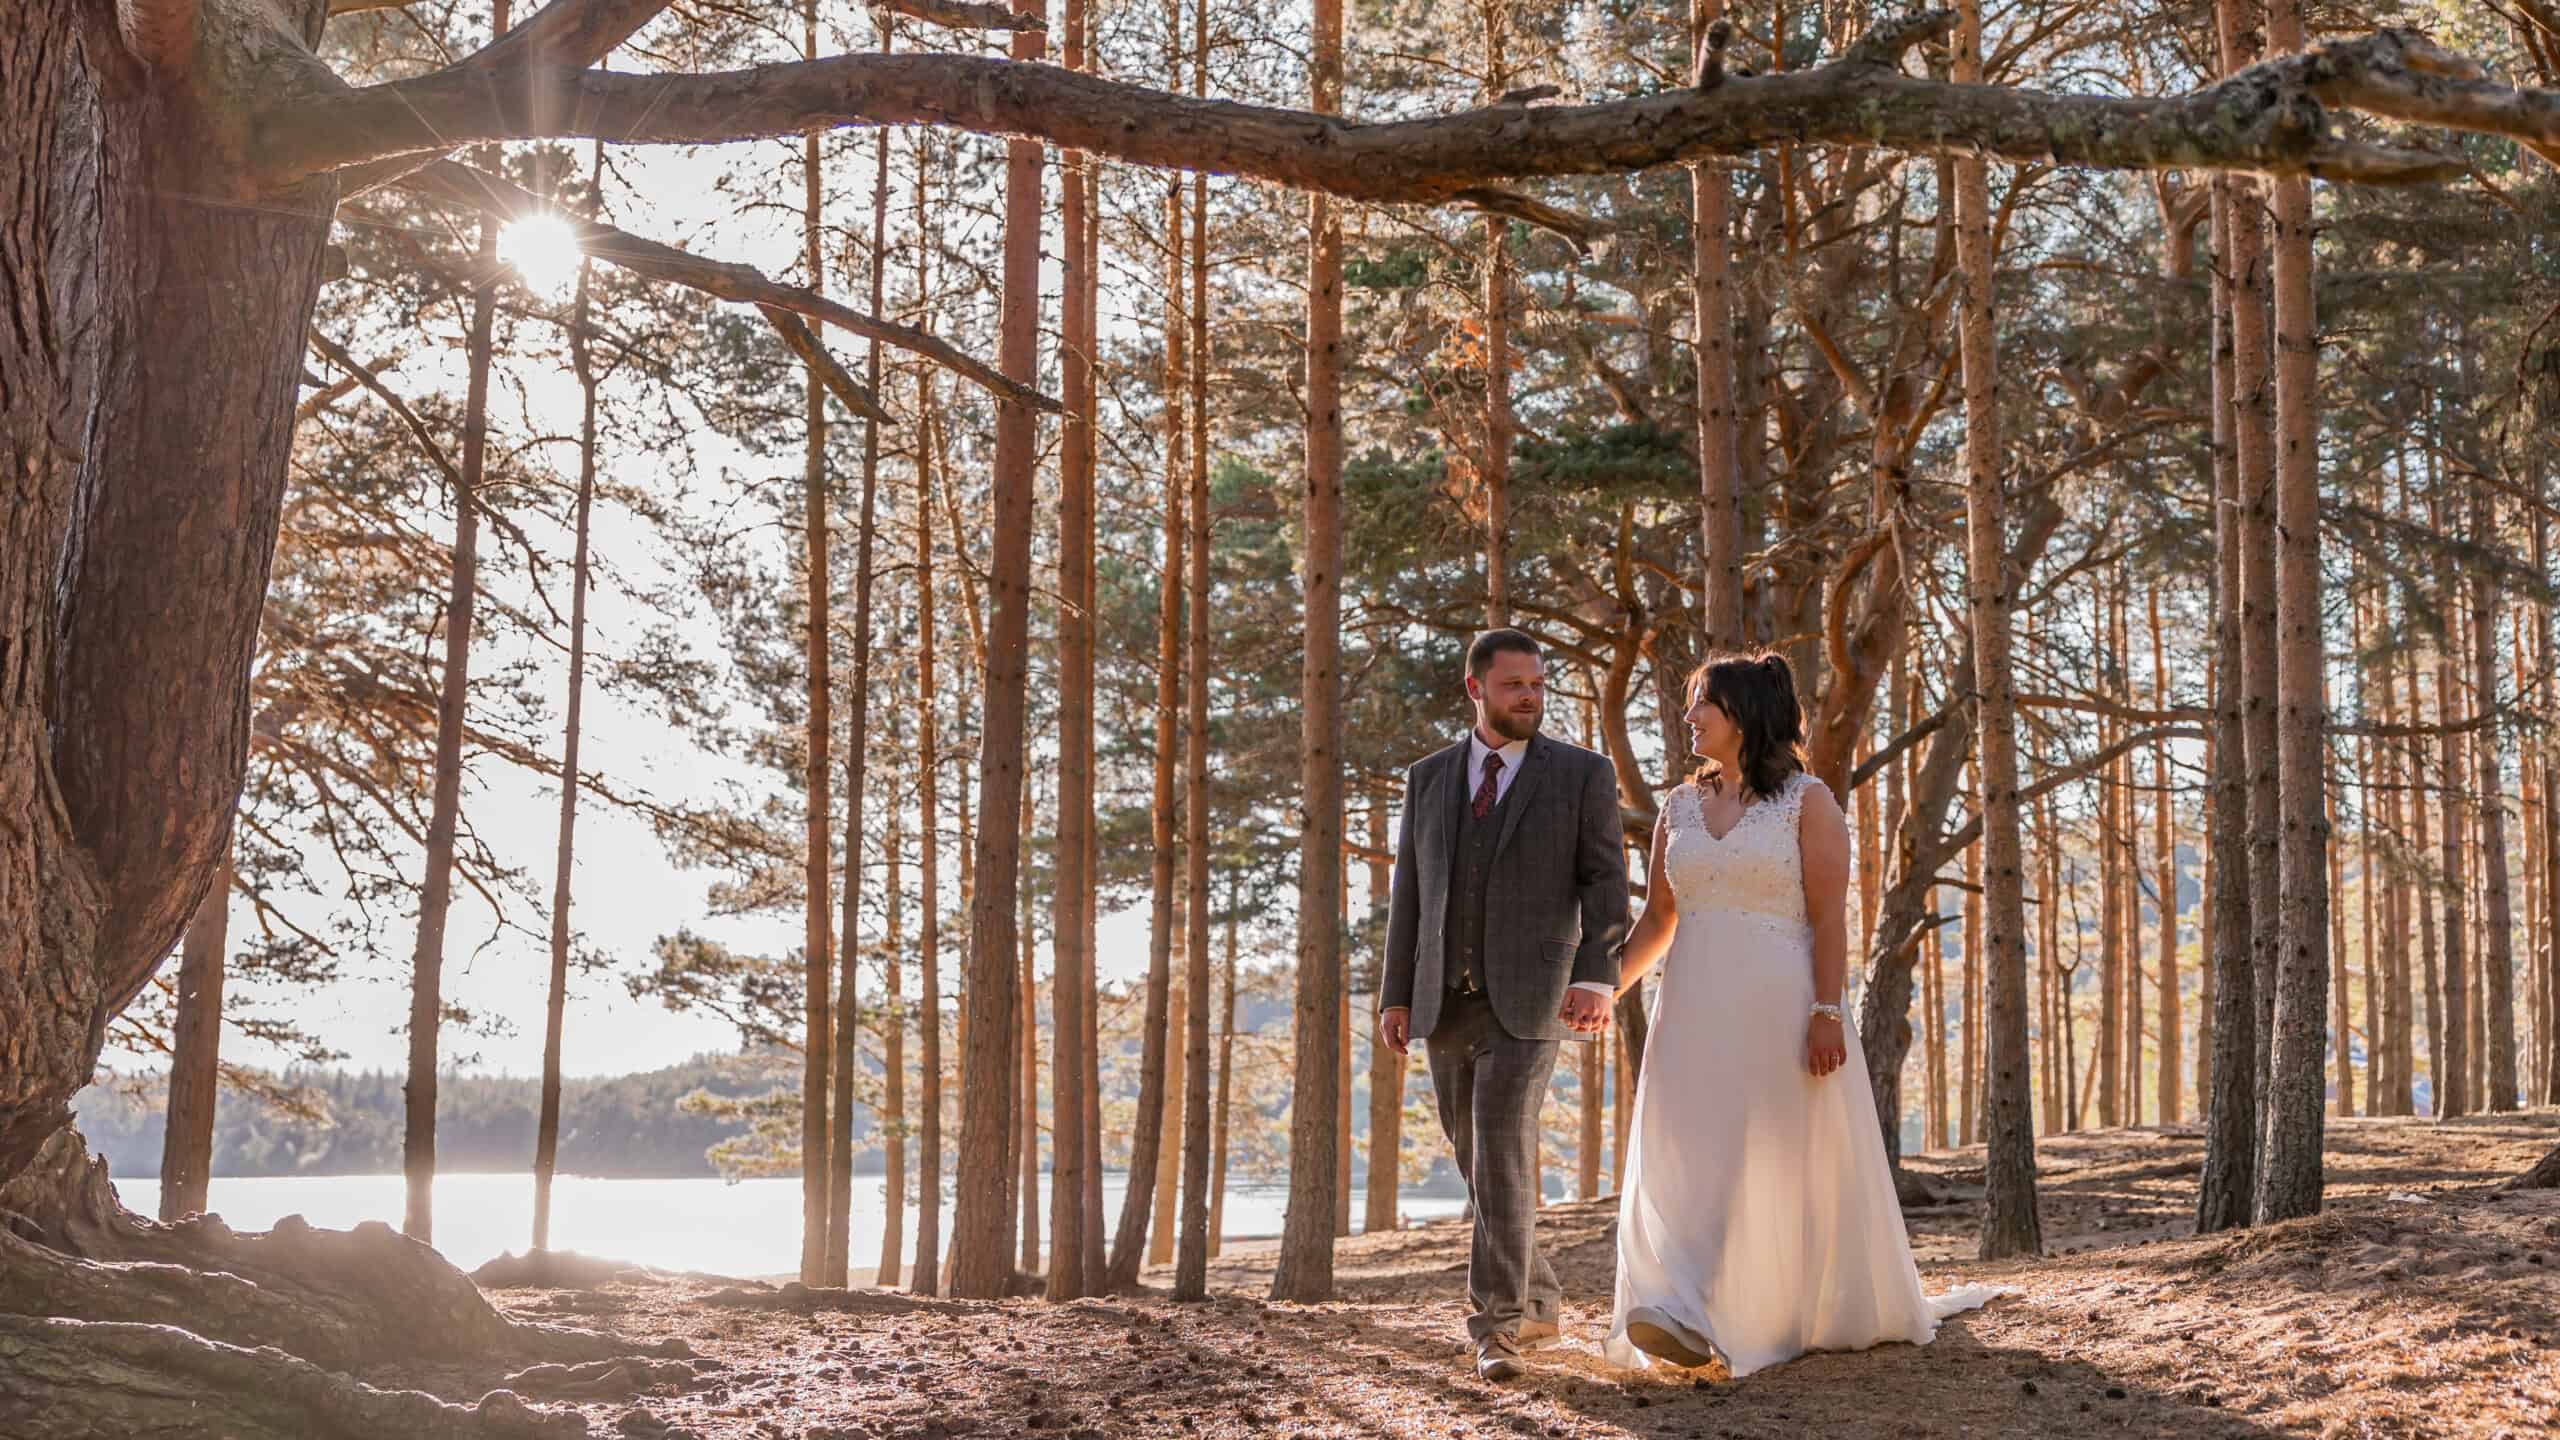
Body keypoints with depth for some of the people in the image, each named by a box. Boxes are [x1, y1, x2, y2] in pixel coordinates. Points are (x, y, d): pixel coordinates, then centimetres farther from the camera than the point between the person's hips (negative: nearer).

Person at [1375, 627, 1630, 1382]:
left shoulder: (1582, 773, 1)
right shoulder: (1429, 778, 11)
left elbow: (1606, 884, -5)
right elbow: (1409, 892, 11)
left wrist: (1597, 978, -19)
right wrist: (1395, 996, 5)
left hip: (1528, 999, -4)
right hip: (1445, 1002, 4)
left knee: (1502, 1151, -18)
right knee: (1481, 1160, 10)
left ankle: (1496, 1326, -15)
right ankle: (1536, 1305, 26)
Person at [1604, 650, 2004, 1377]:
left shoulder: (1807, 801, -3)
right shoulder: (1680, 807, 12)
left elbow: (1829, 918, -9)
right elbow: (1657, 918, 14)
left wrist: (1827, 1014, -17)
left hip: (1778, 1008, -4)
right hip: (1694, 1011, 5)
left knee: (1786, 1166, 0)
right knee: (1688, 1160, -4)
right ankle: (1690, 1318, -3)